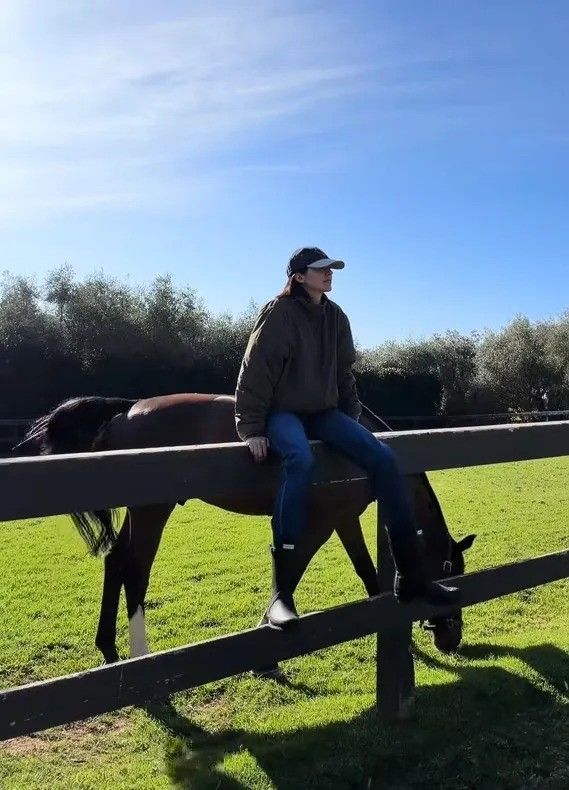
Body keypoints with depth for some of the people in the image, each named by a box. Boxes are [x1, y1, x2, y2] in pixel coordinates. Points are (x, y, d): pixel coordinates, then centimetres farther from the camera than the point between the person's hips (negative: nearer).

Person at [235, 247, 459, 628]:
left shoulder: (335, 316, 10)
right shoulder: (278, 315, -8)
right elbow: (255, 375, -11)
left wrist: (352, 420, 14)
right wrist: (251, 430, -14)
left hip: (324, 411, 6)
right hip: (283, 412, -6)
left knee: (383, 457, -16)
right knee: (301, 459, -39)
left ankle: (411, 574, -11)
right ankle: (281, 591, -35)